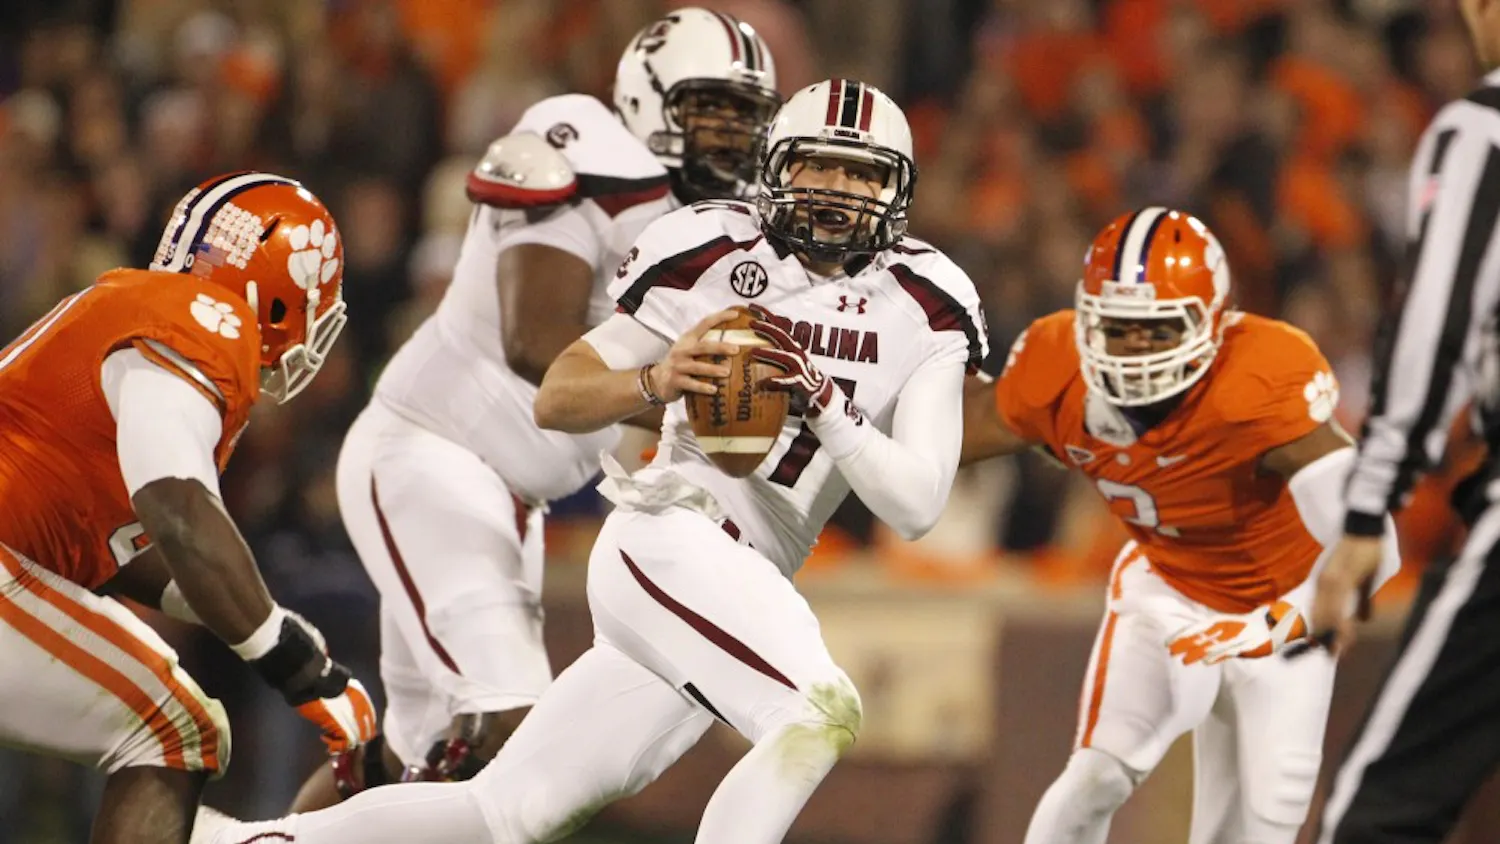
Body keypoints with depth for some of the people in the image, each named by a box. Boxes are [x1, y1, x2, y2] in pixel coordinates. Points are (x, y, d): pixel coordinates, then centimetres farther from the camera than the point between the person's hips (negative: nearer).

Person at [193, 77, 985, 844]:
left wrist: (822, 405, -15)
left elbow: (917, 507, -1)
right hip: (668, 539, -5)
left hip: (750, 580, 5)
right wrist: (656, 382, -20)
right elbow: (556, 399, 0)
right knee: (817, 716, -28)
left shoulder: (924, 313, 6)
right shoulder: (714, 259, -3)